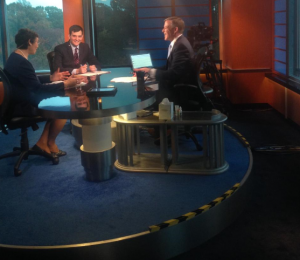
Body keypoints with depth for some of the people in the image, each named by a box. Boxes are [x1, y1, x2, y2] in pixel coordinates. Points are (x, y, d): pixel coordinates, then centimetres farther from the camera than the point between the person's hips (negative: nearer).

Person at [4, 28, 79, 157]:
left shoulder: (14, 58, 9)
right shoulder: (22, 62, -25)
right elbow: (38, 88, -25)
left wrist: (51, 78, 18)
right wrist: (65, 84, -21)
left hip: (19, 102, 11)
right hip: (21, 107, -11)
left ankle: (42, 143, 14)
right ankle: (50, 144, 14)